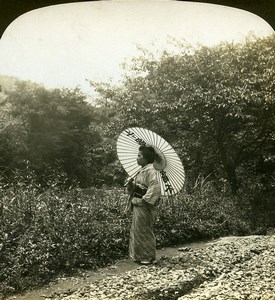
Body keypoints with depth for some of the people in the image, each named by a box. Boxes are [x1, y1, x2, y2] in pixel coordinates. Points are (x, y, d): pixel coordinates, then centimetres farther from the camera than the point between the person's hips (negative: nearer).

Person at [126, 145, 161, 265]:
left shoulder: (150, 171, -16)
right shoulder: (142, 170, 14)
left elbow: (155, 188, -25)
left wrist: (144, 201, -22)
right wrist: (131, 183, 1)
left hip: (144, 207, -10)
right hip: (137, 205, 10)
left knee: (144, 231, -1)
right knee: (137, 230, 14)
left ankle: (147, 257, 11)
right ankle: (139, 255, 24)